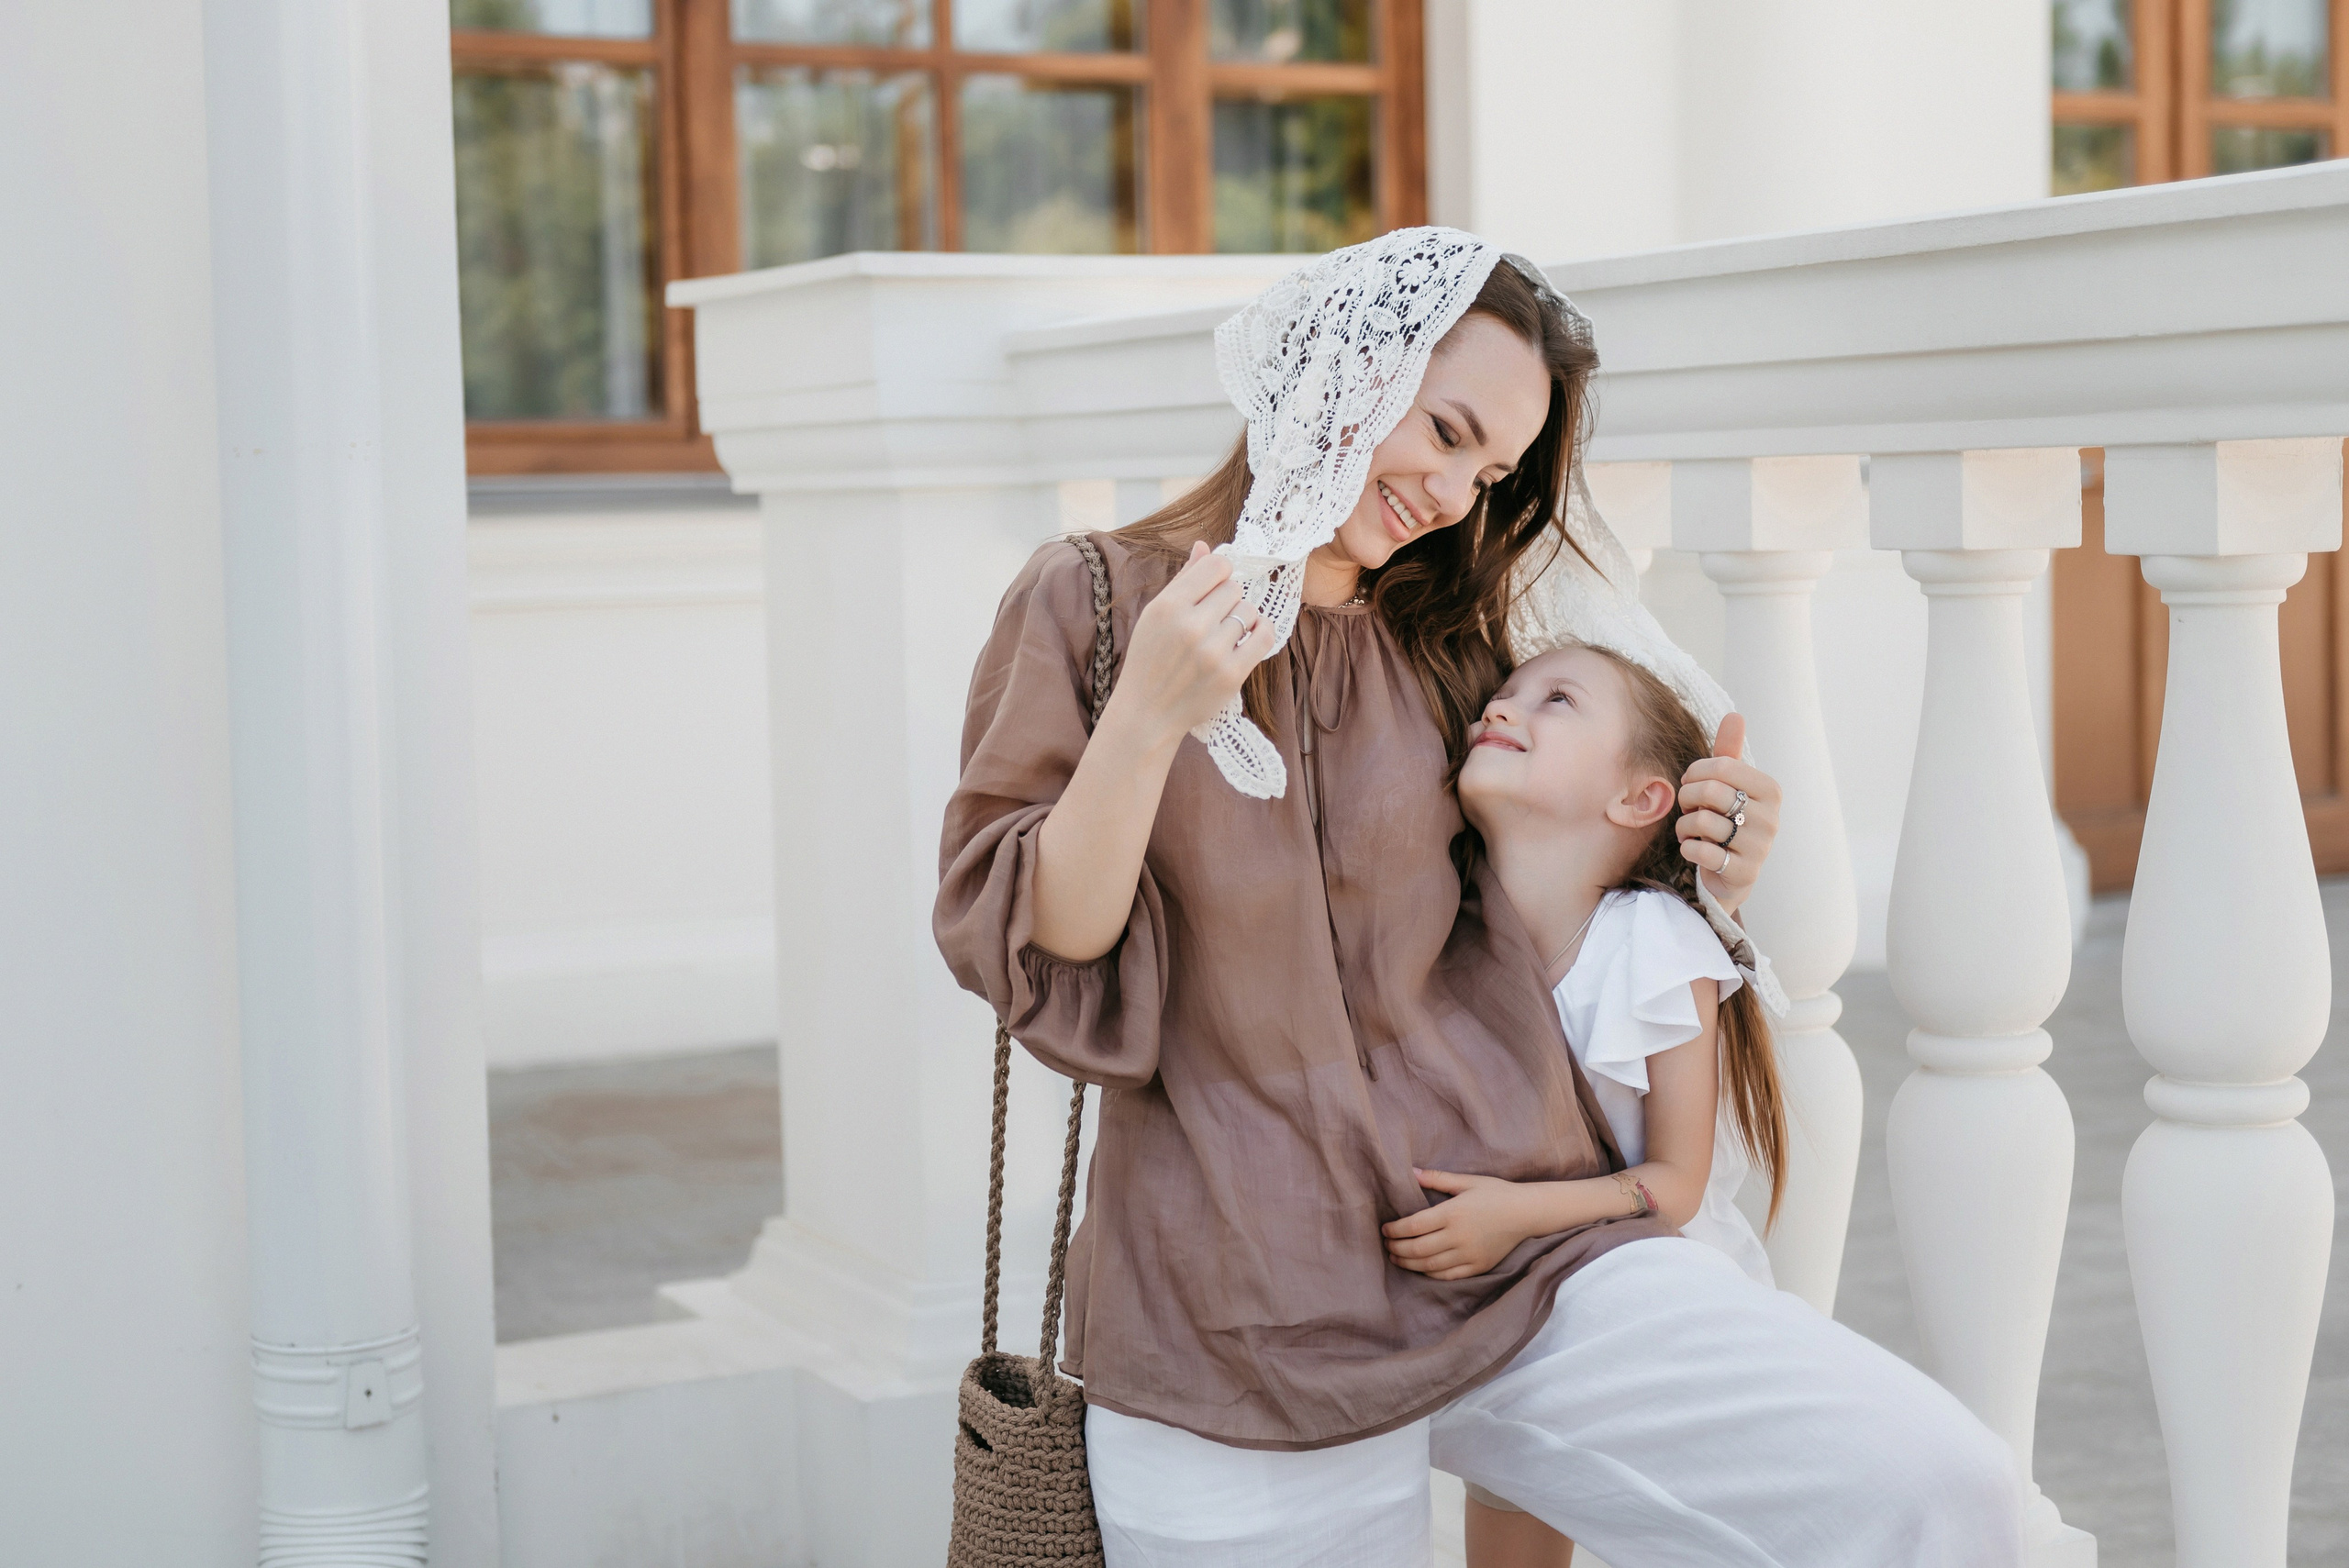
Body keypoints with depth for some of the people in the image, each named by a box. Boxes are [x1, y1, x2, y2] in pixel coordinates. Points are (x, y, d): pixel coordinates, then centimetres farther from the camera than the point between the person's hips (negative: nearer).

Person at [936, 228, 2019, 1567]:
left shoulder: (1447, 648, 15)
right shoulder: (1090, 602, 4)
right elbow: (1032, 953, -3)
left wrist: (1705, 886, 5)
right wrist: (1149, 717, -16)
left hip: (1522, 1252, 3)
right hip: (1244, 1328, -2)